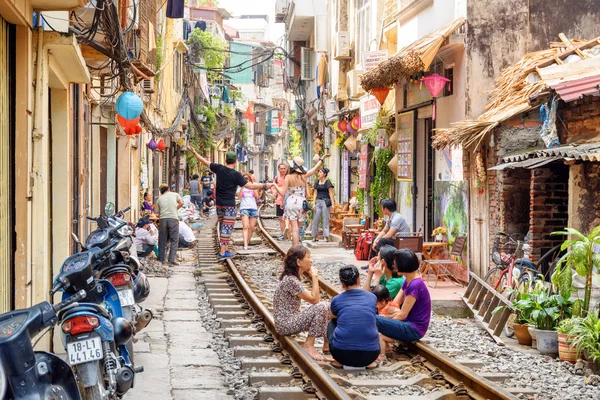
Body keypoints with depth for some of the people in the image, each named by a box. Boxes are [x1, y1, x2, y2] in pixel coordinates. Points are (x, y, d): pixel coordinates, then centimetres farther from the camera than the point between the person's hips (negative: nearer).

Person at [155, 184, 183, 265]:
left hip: (162, 219, 3)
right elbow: (181, 203, 6)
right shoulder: (175, 194, 14)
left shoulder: (159, 199, 18)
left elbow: (158, 212, 16)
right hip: (173, 218, -3)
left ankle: (161, 259, 15)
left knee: (162, 240, 11)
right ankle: (171, 260, -10)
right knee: (174, 240, -1)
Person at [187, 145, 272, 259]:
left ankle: (226, 249, 18)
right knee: (227, 228, -4)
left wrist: (194, 152, 21)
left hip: (219, 204, 5)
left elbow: (205, 162, 9)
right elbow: (250, 186, -15)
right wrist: (264, 185, -8)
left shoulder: (219, 168, 0)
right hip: (229, 205, -5)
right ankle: (223, 252, -8)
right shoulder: (235, 174, -12)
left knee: (223, 227, 16)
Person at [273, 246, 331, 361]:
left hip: (291, 318, 10)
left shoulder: (292, 277, 10)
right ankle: (309, 346, -14)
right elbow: (314, 299, -20)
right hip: (285, 324, -10)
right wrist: (315, 277, -15)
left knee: (327, 307, 6)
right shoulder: (290, 280, -22)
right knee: (321, 307, -22)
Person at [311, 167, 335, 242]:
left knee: (325, 219, -3)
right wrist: (314, 203, 5)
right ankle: (314, 237, 9)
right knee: (316, 219, 3)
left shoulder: (328, 182, -3)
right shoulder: (317, 182, 11)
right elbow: (315, 193, 13)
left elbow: (331, 193, -4)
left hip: (325, 202, -5)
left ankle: (326, 237, 0)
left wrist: (332, 203, -10)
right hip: (318, 201, 5)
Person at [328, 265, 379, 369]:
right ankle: (370, 362, 18)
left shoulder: (336, 300, 7)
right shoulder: (372, 298, 9)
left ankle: (338, 362, 14)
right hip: (369, 355, 2)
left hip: (342, 354, -2)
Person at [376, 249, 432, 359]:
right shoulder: (408, 282, 10)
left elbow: (402, 314, -17)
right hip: (409, 325, 9)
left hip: (415, 329, -9)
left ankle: (380, 358, -14)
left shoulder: (416, 285, -19)